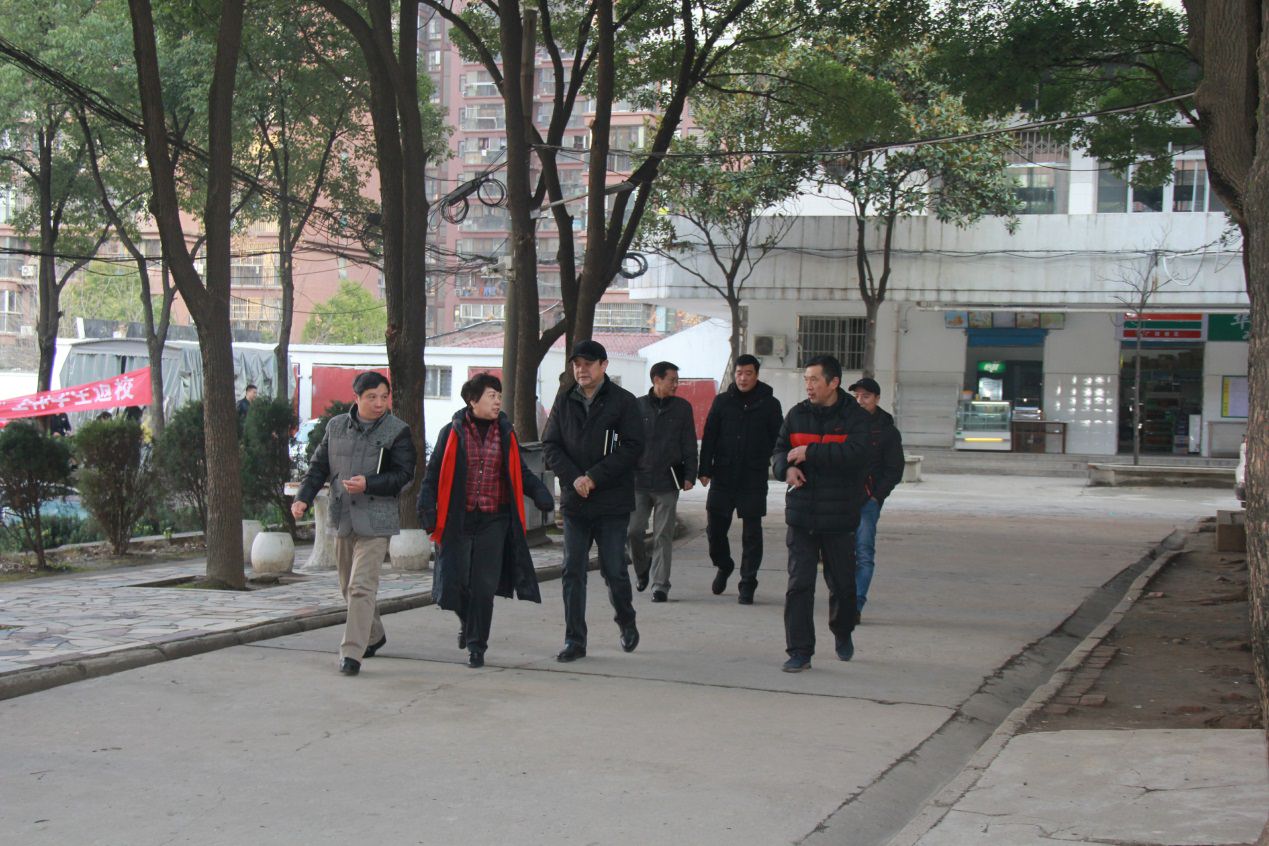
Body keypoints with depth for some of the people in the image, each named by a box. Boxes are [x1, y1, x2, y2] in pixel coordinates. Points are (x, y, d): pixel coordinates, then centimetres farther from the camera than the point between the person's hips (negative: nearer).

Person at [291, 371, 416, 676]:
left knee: (361, 586, -15)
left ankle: (352, 652, -13)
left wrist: (368, 484, -20)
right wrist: (303, 497, -1)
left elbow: (404, 474, -8)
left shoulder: (397, 431, -4)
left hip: (375, 520, -5)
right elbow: (319, 465, 13)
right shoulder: (336, 426, 8)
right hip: (343, 517, 5)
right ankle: (374, 635, 37)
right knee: (348, 586, 16)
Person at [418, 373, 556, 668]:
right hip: (458, 520, -1)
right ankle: (467, 622, 31)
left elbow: (520, 473, 15)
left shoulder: (505, 434, 7)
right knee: (455, 582, -1)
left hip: (494, 520, 1)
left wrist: (539, 492, -3)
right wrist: (427, 506, -9)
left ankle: (476, 646, 9)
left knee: (484, 586, -3)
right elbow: (434, 472, 3)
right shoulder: (452, 433, 0)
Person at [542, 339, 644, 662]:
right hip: (574, 501, 3)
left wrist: (594, 477, -16)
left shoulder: (623, 401, -3)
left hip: (612, 501, -3)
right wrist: (573, 478, -11)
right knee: (573, 572, 2)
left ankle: (627, 622, 29)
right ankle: (574, 640, 8)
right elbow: (550, 445, 6)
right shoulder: (564, 400, 8)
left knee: (614, 569, 2)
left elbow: (632, 447, -9)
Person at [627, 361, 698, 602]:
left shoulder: (682, 408, 6)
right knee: (633, 530, 0)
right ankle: (642, 568, 27)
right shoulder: (637, 406, 4)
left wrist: (689, 476, -1)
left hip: (667, 483, 0)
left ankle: (660, 585, 5)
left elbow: (689, 445, 7)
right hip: (638, 481, 0)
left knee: (663, 536, -1)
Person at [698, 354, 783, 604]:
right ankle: (724, 566, 31)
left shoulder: (769, 404, 2)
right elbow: (709, 437, 6)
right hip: (723, 476, 2)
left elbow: (778, 440, 5)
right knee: (714, 526, 4)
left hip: (754, 479, -2)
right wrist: (705, 469, 0)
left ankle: (748, 583, 8)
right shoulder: (722, 401, 6)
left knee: (752, 532, 0)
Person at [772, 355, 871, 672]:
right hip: (801, 514, 2)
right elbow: (779, 449, 12)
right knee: (799, 584, -5)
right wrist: (787, 467, -11)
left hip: (838, 516, -2)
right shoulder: (797, 414, 7)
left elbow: (855, 454, -21)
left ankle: (843, 633, 39)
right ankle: (800, 651, -1)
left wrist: (810, 452, -21)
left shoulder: (855, 417, -5)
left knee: (842, 584, 12)